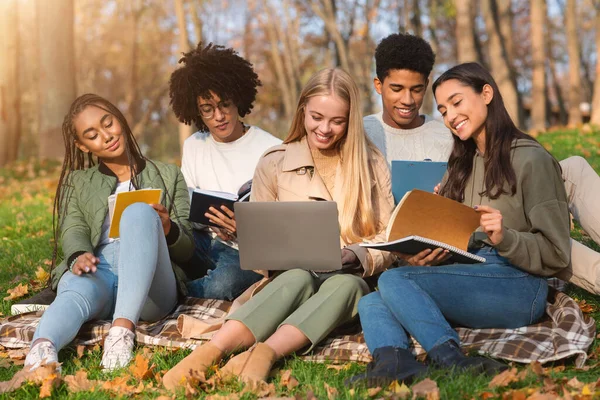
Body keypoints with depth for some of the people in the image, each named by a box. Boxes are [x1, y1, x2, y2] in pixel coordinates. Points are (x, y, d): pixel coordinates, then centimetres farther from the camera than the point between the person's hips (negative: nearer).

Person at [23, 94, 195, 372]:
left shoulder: (168, 176, 23)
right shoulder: (77, 182, 26)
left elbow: (187, 249, 15)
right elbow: (73, 230, 6)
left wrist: (168, 229, -10)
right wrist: (79, 256, -19)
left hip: (149, 287, -1)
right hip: (97, 271, 1)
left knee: (139, 210, -30)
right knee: (76, 291, -36)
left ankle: (123, 328, -46)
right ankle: (41, 350, -68)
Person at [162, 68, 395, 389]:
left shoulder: (371, 165, 9)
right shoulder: (274, 164, 8)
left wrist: (354, 255, -15)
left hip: (349, 280, 1)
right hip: (292, 277, 0)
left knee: (345, 284, -37)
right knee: (298, 278, -37)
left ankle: (264, 354, -58)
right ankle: (208, 353, -58)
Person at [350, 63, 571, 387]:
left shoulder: (530, 159, -1)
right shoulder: (463, 165, 22)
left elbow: (556, 254, -5)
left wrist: (505, 238, -21)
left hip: (517, 287, -7)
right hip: (469, 281, 7)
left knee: (395, 280, -25)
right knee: (371, 304, -14)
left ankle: (459, 366, -39)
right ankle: (396, 363, -42)